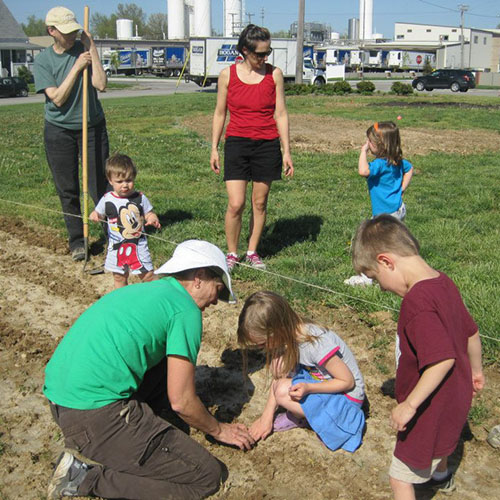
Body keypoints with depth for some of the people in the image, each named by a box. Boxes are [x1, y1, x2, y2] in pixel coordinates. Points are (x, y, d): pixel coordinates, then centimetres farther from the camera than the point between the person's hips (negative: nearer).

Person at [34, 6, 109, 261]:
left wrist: (91, 47, -14)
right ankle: (77, 241, 15)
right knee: (67, 191, 5)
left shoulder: (83, 50, -1)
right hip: (59, 131, 1)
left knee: (99, 187, -1)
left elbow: (100, 84, -16)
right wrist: (77, 67, -16)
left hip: (92, 127, 0)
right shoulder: (42, 60, -2)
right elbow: (57, 98, -14)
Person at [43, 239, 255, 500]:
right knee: (207, 476, -4)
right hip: (94, 416, -9)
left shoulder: (144, 289, 19)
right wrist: (219, 430, 12)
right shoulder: (186, 309, -7)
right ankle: (89, 475, -7)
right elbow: (181, 402, -7)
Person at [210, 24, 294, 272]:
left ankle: (252, 252, 24)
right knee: (235, 204, -8)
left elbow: (281, 114, 3)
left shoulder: (274, 74, 1)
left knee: (260, 203, 8)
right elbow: (219, 114, 8)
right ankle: (231, 254, 12)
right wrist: (214, 148, 5)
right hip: (237, 142, -1)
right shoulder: (227, 75, 0)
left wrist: (287, 151, 1)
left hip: (267, 144, 1)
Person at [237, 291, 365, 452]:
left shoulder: (318, 345, -33)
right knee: (279, 363, -14)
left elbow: (348, 382, -22)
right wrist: (267, 415, -5)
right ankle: (295, 414, -1)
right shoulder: (289, 335, -11)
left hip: (346, 396, -7)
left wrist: (308, 388, -33)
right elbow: (279, 377, -1)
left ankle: (300, 418, 4)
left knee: (284, 392, -27)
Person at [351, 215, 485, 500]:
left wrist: (409, 404, -28)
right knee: (443, 437, 37)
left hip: (430, 407, -10)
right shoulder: (443, 282, -4)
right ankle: (441, 477, 66)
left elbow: (443, 359, -35)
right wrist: (475, 371, 23)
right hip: (456, 397, 10)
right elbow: (472, 332, 8)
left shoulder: (417, 302, -32)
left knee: (401, 476, 5)